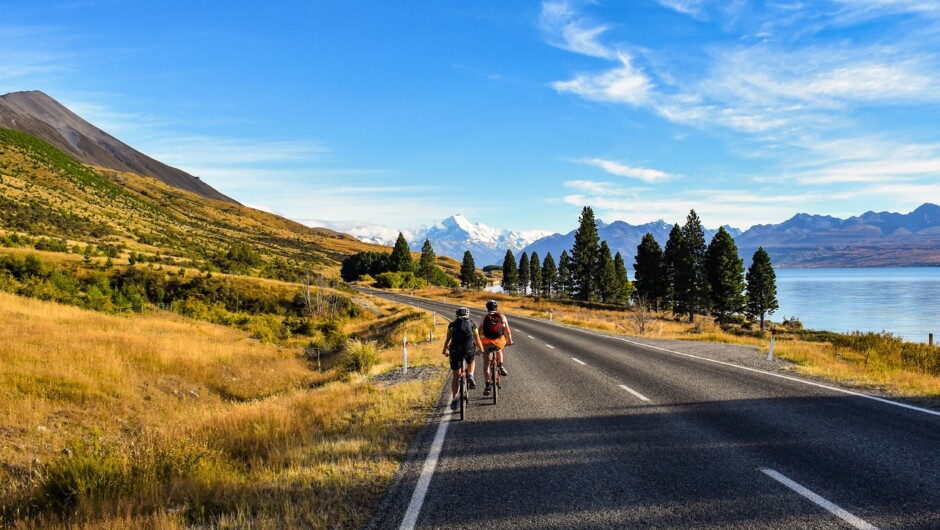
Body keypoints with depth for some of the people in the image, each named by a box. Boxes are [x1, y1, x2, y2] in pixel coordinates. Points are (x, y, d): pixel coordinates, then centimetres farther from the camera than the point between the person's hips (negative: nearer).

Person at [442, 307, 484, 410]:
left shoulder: (452, 324, 19)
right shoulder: (472, 324, 19)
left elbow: (448, 339, 26)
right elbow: (477, 340, 28)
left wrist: (445, 350, 43)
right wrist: (481, 350, 45)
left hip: (455, 350, 0)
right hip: (469, 348, 0)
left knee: (456, 376, 12)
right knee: (471, 362, 35)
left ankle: (454, 399, 6)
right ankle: (470, 376, 9)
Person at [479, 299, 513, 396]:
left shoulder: (485, 317, 8)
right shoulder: (502, 316, 9)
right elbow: (507, 330, 8)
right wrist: (509, 341, 20)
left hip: (486, 342, -1)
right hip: (499, 342, 1)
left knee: (486, 364, 6)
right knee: (499, 350, 38)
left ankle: (487, 385, -5)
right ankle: (500, 367, 18)